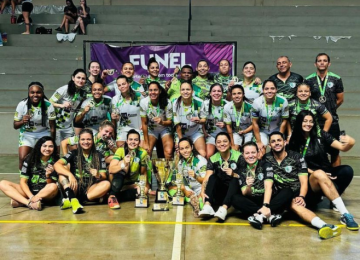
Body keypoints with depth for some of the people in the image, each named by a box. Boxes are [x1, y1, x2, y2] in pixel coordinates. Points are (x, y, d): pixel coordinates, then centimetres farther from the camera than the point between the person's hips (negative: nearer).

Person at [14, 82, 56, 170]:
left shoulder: (48, 105, -18)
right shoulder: (22, 105, -17)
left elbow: (52, 127, -9)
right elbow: (15, 126, -11)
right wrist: (22, 122, -33)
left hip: (44, 134, 0)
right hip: (27, 134, 0)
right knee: (22, 158, -16)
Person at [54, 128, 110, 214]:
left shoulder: (99, 156, 3)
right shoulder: (74, 153, 0)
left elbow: (104, 177, -3)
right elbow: (57, 164, -16)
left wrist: (98, 176, -27)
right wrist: (70, 175, -33)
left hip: (90, 190, 1)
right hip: (74, 189, 0)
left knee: (107, 184, -26)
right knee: (64, 168, -19)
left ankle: (74, 200, -34)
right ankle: (73, 199, -41)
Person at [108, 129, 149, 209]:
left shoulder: (142, 153, -11)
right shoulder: (120, 151, -17)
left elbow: (143, 172, -3)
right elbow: (111, 170, -28)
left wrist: (146, 185, -16)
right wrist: (123, 164, -45)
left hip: (133, 183, 3)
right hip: (119, 181, -3)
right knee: (121, 171, -34)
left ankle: (116, 196, -15)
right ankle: (112, 196, -29)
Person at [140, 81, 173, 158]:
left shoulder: (167, 103, -23)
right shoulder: (143, 102, -20)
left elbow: (170, 122, -12)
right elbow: (144, 123, -11)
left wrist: (162, 122, -35)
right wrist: (146, 142, -10)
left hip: (165, 129, -1)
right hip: (151, 129, 1)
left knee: (169, 152, -21)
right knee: (146, 151, -15)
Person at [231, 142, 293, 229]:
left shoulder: (265, 165, -6)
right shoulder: (242, 170, 0)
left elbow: (268, 187, -19)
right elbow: (245, 194, -7)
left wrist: (265, 206, -35)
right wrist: (248, 186, -31)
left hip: (268, 199, -1)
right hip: (252, 202, 1)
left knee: (288, 192, -26)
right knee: (235, 198, -27)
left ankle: (260, 214, -35)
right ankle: (269, 213, -35)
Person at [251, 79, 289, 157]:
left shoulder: (283, 101, -23)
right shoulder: (257, 102, -23)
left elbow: (284, 121, -11)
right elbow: (255, 122, -13)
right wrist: (258, 142, -10)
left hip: (277, 131, 1)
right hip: (262, 131, 0)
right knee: (261, 152, -12)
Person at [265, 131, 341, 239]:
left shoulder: (297, 157, 1)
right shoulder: (267, 159, 5)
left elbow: (304, 182, -5)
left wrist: (301, 197, -24)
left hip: (300, 193, 1)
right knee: (294, 204, -35)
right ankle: (323, 225, -62)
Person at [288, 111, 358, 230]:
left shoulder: (320, 135, 1)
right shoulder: (294, 142, -1)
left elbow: (343, 148, -6)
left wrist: (350, 143, -32)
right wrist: (318, 173, -15)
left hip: (327, 173, 3)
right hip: (309, 178, -3)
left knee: (347, 170, -26)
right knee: (319, 174, -38)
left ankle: (334, 199, -6)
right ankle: (345, 215, -42)